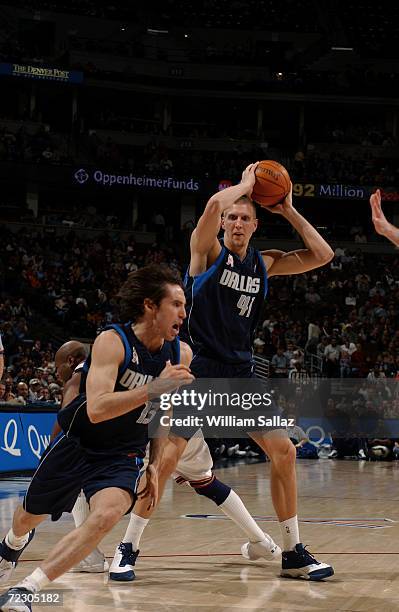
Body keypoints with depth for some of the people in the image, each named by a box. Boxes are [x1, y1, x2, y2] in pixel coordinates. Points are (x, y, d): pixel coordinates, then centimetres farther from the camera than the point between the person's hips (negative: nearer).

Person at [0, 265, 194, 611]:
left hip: (122, 457, 2)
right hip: (76, 444, -2)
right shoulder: (112, 342, -23)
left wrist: (155, 464, 7)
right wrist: (153, 389, -41)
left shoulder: (181, 354, -6)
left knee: (107, 516, -28)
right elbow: (96, 410, -35)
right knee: (29, 517, 18)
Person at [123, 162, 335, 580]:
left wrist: (290, 212, 4)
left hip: (241, 373, 6)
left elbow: (322, 256, 6)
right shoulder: (208, 251, -5)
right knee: (167, 457, -14)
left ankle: (293, 553, 11)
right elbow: (213, 204, -26)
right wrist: (245, 184, -8)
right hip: (198, 368, -6)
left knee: (284, 452, 1)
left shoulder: (264, 263, 10)